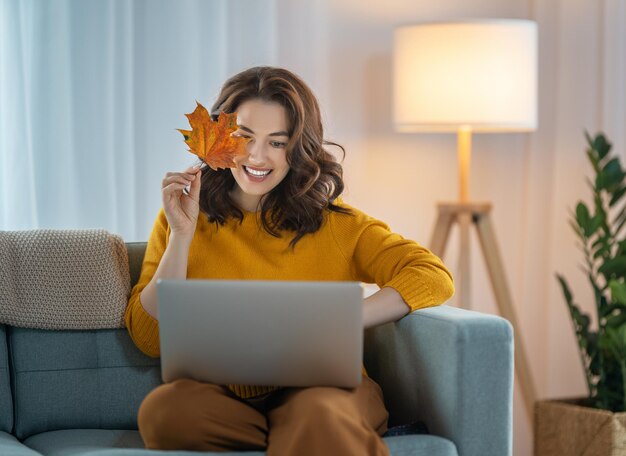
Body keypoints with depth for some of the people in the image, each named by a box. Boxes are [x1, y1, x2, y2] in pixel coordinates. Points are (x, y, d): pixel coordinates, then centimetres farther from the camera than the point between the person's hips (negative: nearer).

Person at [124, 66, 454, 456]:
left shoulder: (336, 224, 13)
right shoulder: (179, 221, 15)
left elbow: (435, 278, 1)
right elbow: (150, 339, 7)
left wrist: (332, 322, -11)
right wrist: (182, 234, -1)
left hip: (322, 385, -4)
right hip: (218, 395, 5)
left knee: (317, 415, -41)